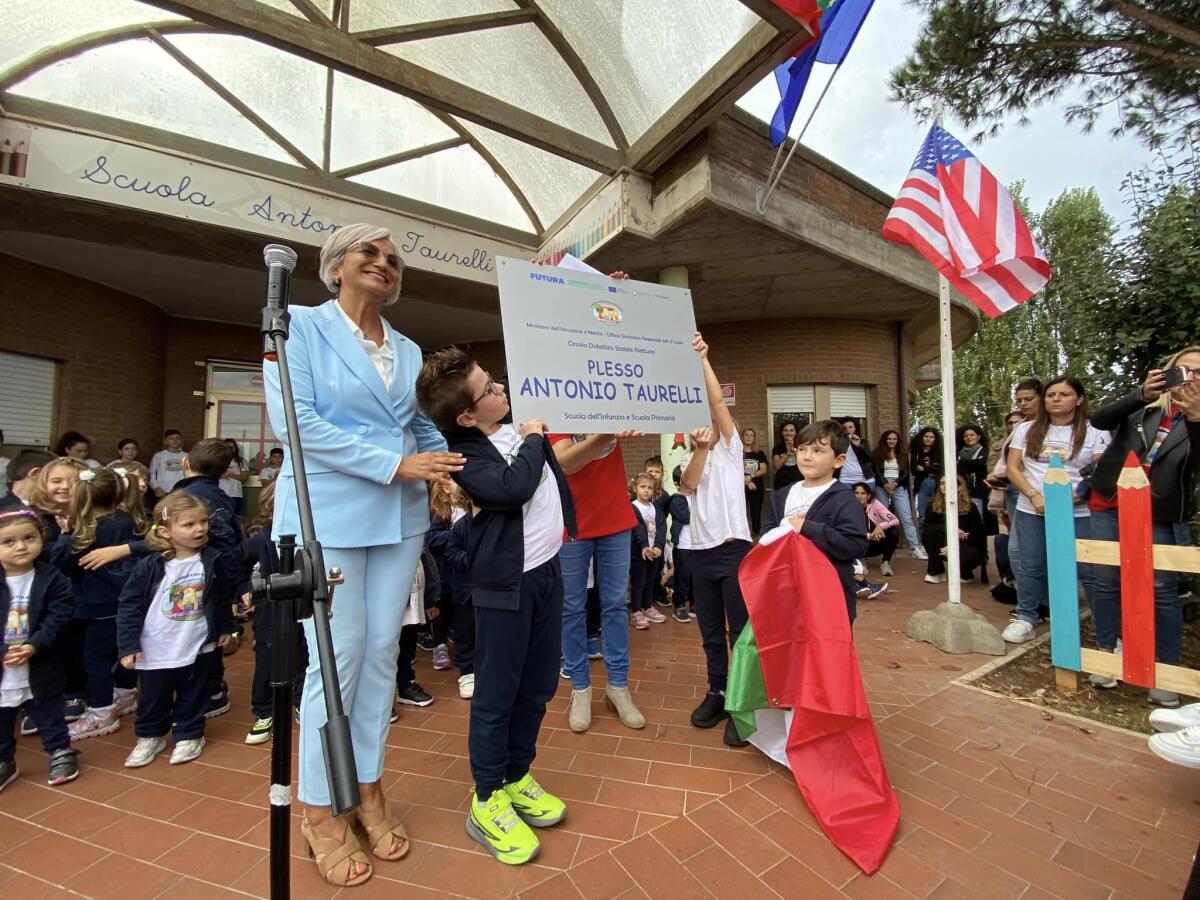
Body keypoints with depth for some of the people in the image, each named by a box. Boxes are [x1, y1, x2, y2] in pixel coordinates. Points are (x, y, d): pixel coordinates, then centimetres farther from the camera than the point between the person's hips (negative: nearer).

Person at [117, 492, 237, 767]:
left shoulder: (212, 561, -8)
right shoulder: (148, 566, -15)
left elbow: (222, 598, 5)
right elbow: (129, 606, -8)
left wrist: (226, 628, 11)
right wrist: (128, 646, -9)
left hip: (199, 647, 1)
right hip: (155, 651, -1)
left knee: (192, 699, 14)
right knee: (153, 700, 16)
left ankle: (188, 736, 34)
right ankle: (150, 736, 40)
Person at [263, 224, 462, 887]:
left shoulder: (409, 351, 14)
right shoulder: (301, 325, -1)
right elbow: (293, 418, -13)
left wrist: (447, 470, -4)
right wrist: (395, 464, -17)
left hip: (399, 520, 5)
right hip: (328, 515, -5)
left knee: (382, 652, 10)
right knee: (337, 658, 1)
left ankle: (367, 788, 29)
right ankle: (320, 811, 22)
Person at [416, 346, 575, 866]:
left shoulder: (516, 424, 6)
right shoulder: (465, 452, -17)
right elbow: (512, 487, -31)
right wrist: (533, 441, -15)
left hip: (546, 568, 8)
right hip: (506, 582, -7)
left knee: (539, 685, 17)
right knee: (497, 695, 5)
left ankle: (517, 777, 37)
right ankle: (487, 802, 26)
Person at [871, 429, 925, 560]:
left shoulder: (903, 454, 12)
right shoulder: (878, 453, 7)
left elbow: (906, 473, 5)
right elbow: (877, 472, -1)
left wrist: (895, 484, -11)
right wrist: (886, 484, -15)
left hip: (900, 488, 1)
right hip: (882, 488, -1)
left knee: (907, 518, -6)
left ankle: (916, 548, -10)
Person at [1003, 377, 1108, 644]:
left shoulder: (1094, 433, 3)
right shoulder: (1026, 430, 9)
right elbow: (1013, 468, 5)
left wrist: (1073, 497, -18)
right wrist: (1035, 496, -8)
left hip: (1079, 513, -2)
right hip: (1031, 511, 2)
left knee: (1090, 571, -3)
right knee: (1031, 567, 8)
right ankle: (1026, 619, 18)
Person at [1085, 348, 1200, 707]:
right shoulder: (1143, 405, 4)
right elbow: (1099, 420, -12)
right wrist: (1142, 394, -27)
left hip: (1157, 516, 0)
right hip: (1109, 506, 0)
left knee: (1162, 590, -3)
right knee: (1106, 581, 5)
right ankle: (1106, 654, 19)